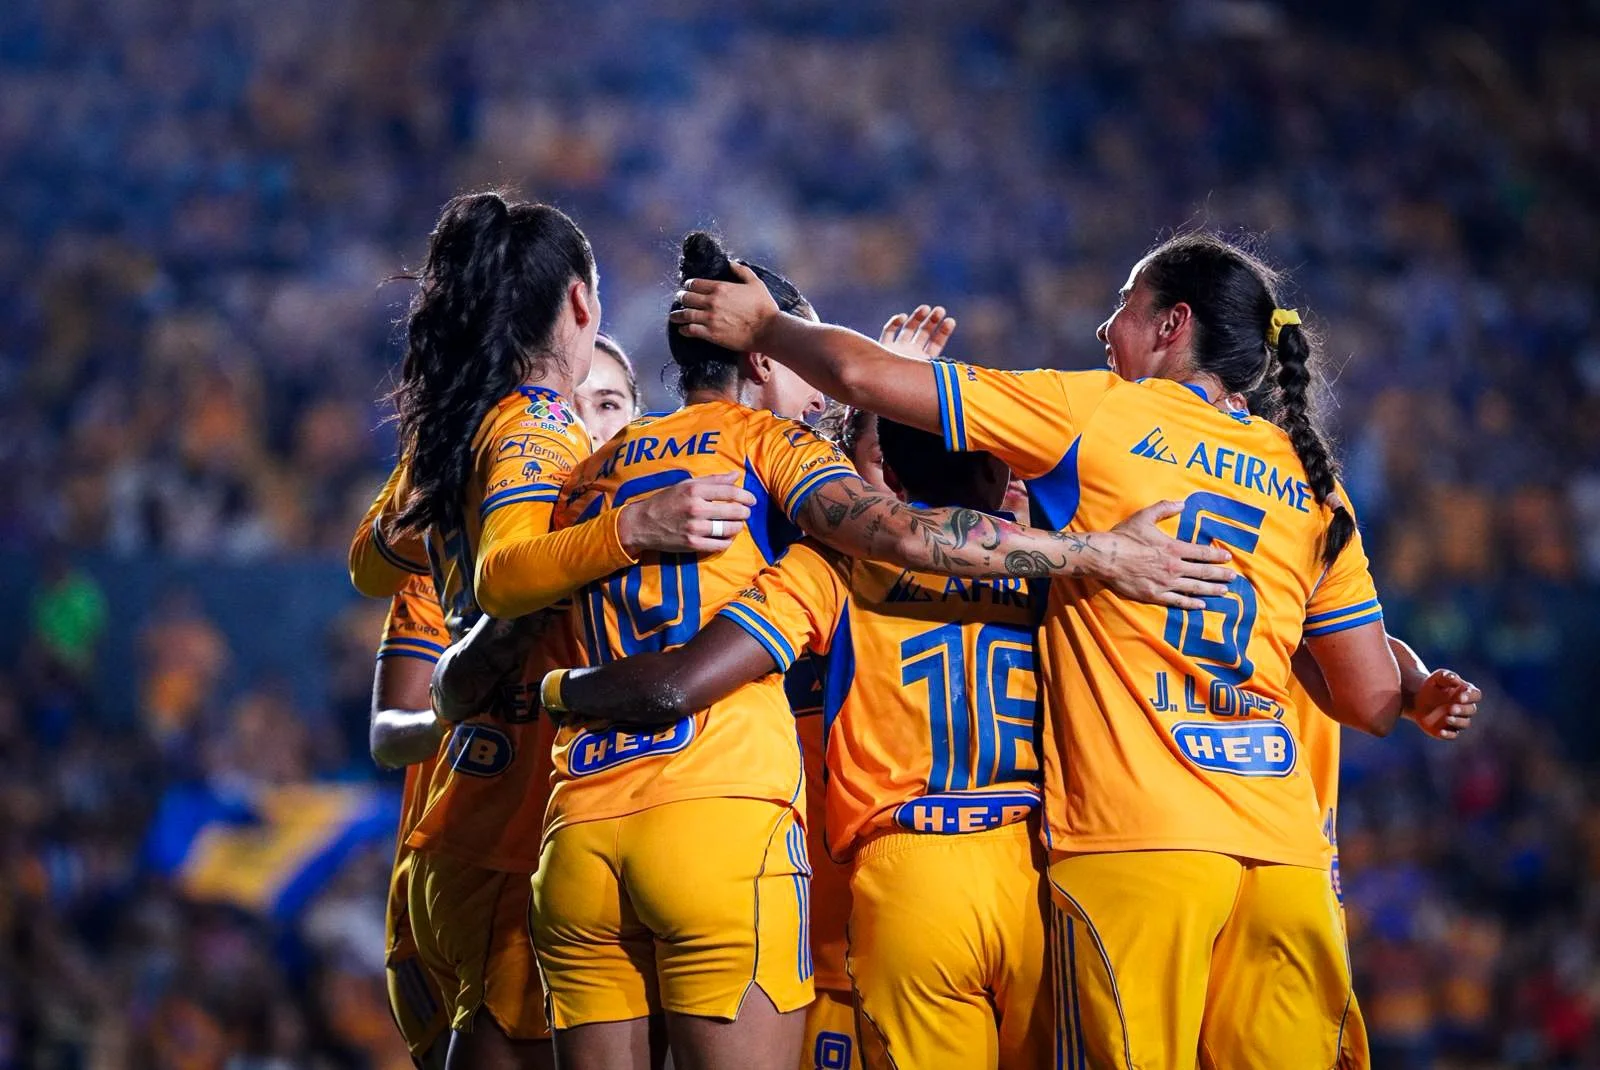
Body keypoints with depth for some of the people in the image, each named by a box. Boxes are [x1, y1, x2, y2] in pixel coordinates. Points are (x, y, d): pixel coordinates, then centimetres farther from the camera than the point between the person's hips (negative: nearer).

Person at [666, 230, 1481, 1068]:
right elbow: (1373, 702, 14)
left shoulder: (1099, 415, 4)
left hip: (1137, 842, -4)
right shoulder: (1310, 481, 15)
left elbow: (866, 376, 4)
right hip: (1283, 850, 4)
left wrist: (764, 327, 22)